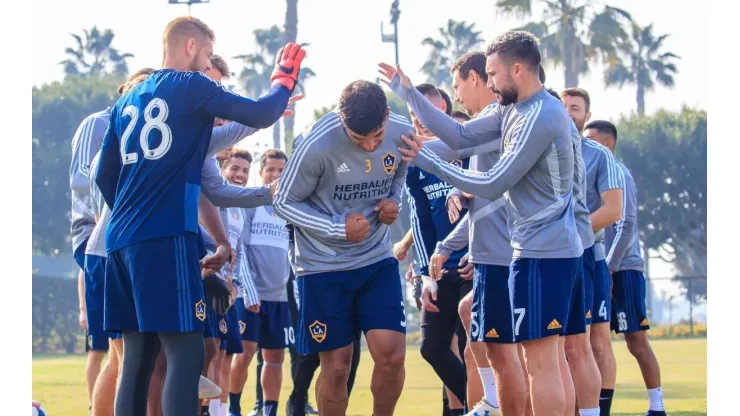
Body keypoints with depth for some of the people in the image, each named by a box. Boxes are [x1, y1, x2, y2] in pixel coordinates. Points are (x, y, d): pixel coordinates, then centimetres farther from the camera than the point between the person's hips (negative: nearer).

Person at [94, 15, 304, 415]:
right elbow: (261, 115, -1)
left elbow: (104, 176, 22)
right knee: (185, 354, -10)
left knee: (137, 359, 8)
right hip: (167, 237, -8)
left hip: (122, 240, 8)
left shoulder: (127, 100, 20)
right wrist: (284, 76, 16)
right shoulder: (191, 86, 0)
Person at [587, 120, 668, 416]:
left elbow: (625, 226, -16)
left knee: (637, 342, -5)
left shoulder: (617, 175, -10)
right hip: (603, 269, 8)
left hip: (622, 270, -8)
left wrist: (608, 269, -17)